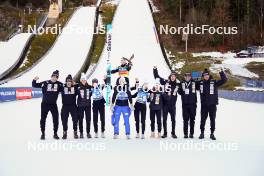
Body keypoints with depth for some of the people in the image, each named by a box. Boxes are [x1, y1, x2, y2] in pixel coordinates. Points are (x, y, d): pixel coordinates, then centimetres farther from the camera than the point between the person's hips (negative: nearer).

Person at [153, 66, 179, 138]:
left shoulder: (177, 85, 4)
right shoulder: (166, 82, -1)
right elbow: (157, 77, 3)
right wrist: (155, 69, -4)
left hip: (172, 105, 1)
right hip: (165, 103, -1)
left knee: (173, 119, 5)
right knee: (164, 119, 5)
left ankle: (173, 133, 16)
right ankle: (165, 133, 15)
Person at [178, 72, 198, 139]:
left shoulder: (194, 83, 1)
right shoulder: (182, 83, 5)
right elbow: (179, 92, 12)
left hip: (192, 104, -1)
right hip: (185, 104, 1)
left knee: (192, 119, 4)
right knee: (185, 119, 3)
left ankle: (191, 133, 10)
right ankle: (185, 133, 8)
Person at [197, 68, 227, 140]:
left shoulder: (214, 82, -3)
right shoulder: (200, 83, 6)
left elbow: (224, 80, -9)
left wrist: (222, 73, -19)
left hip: (212, 104, -2)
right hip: (204, 105, 2)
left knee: (212, 119, 5)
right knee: (203, 119, 6)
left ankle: (212, 134, 14)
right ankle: (202, 133, 15)